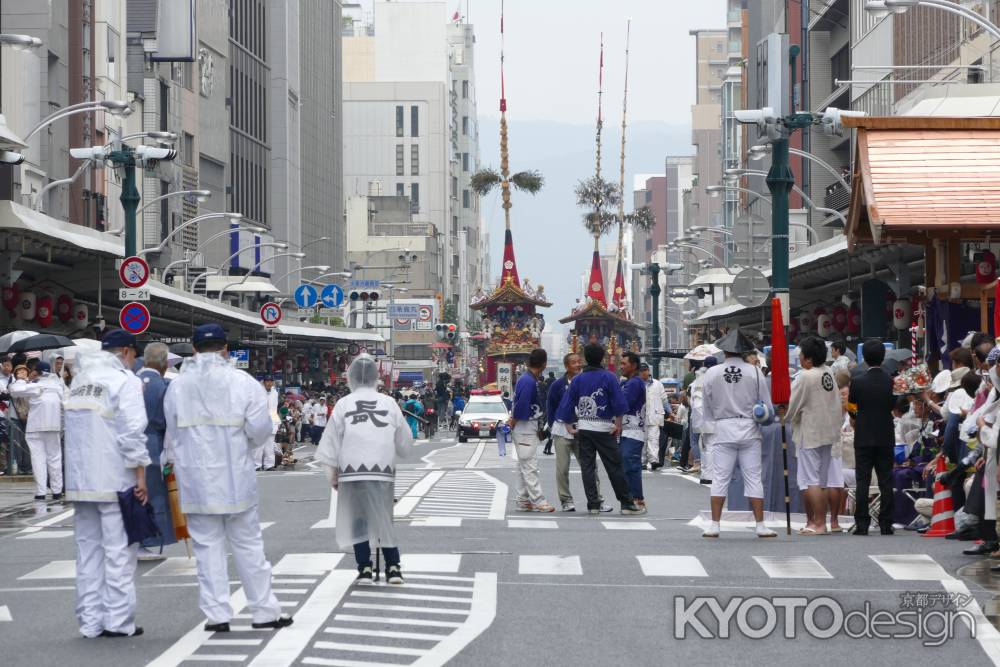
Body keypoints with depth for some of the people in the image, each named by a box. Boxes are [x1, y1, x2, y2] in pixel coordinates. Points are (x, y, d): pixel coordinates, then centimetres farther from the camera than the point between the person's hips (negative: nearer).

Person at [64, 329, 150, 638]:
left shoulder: (79, 381, 16)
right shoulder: (125, 381, -8)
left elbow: (75, 429, 17)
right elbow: (133, 432, -15)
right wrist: (140, 474, -11)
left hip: (80, 481, 7)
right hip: (115, 481, -7)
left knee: (88, 551, 10)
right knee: (119, 551, -2)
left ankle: (90, 621, 11)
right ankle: (118, 621, -2)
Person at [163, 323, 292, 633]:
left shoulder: (177, 386, -1)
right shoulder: (243, 382, -6)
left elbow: (171, 434, 4)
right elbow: (260, 430, -7)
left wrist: (175, 462, 19)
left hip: (195, 479, 1)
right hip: (236, 478, -1)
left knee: (207, 546, 6)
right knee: (247, 544, 8)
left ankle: (216, 614, 5)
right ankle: (264, 610, 14)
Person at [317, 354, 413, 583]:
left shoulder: (343, 404, 1)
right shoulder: (388, 403, 4)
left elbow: (332, 442, 2)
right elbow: (405, 442, 11)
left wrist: (332, 473, 11)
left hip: (352, 471, -1)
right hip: (382, 471, 1)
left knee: (357, 520, 7)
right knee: (384, 518, 11)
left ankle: (365, 568, 3)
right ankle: (393, 567, 7)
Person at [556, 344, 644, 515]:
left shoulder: (578, 380, 6)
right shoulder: (608, 377, -5)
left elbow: (566, 405, 6)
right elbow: (619, 402, -11)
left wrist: (569, 427, 11)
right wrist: (618, 424, -4)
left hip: (583, 428, 3)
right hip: (604, 428, -3)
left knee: (587, 466, 6)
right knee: (614, 466, 0)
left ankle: (593, 504, 3)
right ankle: (627, 504, 2)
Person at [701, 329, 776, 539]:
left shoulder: (712, 373, -2)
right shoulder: (754, 372, -5)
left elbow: (707, 405, 6)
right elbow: (766, 403, 1)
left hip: (723, 429, 0)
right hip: (749, 430, 0)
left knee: (720, 478, 4)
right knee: (753, 478, 4)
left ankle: (714, 525, 1)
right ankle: (760, 525, 3)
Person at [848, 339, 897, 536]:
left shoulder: (857, 382, -10)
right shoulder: (891, 382, -5)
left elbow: (851, 404, 1)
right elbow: (895, 405, 5)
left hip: (863, 438, -2)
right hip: (885, 438, 2)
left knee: (862, 482, 1)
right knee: (886, 482, 6)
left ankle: (862, 523, -3)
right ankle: (886, 524, 6)